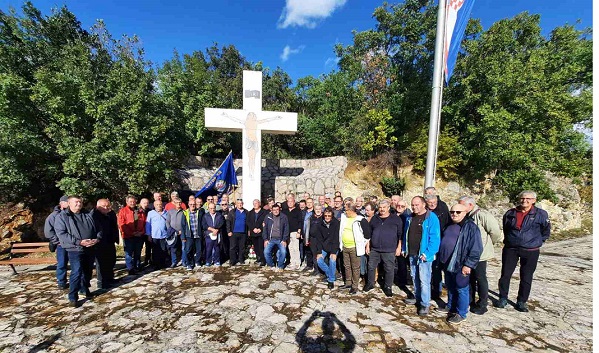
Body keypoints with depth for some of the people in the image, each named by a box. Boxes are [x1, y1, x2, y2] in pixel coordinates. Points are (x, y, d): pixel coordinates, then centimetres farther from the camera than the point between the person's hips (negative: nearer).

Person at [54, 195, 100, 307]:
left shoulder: (88, 215, 9)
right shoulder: (62, 216, -4)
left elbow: (98, 229, 12)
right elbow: (61, 234, -13)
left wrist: (97, 239, -8)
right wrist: (79, 242, -21)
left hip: (91, 248, 5)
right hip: (75, 249, -5)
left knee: (88, 271, 16)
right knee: (76, 273, -9)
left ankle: (85, 289, 35)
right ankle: (73, 297, 4)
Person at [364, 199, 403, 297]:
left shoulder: (396, 219, -1)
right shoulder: (374, 218, 8)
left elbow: (400, 234, 0)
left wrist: (399, 247, -4)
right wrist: (368, 245, 9)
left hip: (389, 250, -3)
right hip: (374, 249, 3)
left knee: (389, 269, 7)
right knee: (371, 267, 10)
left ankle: (388, 287, 26)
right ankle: (370, 284, 30)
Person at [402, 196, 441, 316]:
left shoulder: (431, 218, -13)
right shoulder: (410, 218, 8)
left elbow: (435, 237, -17)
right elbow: (406, 235, 15)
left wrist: (427, 253, -21)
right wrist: (404, 248, 12)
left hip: (423, 255, -7)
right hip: (411, 254, 7)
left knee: (424, 280, -2)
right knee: (415, 277, 18)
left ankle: (425, 304, 12)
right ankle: (417, 298, 34)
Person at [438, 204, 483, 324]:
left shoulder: (471, 227, -12)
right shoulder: (449, 226, 11)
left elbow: (476, 249, -16)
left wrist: (468, 265, -18)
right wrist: (442, 259, 19)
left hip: (461, 266, -7)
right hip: (448, 264, 7)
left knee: (461, 289, 5)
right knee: (450, 287, 20)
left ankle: (461, 313, 20)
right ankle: (450, 307, 36)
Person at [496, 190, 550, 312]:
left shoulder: (541, 214, -5)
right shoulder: (510, 213, 2)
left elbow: (546, 230, 8)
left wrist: (538, 242, 5)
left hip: (531, 251, -1)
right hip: (510, 249, 2)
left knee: (526, 278, 9)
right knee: (505, 274, 4)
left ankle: (521, 301, 24)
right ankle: (503, 298, 18)